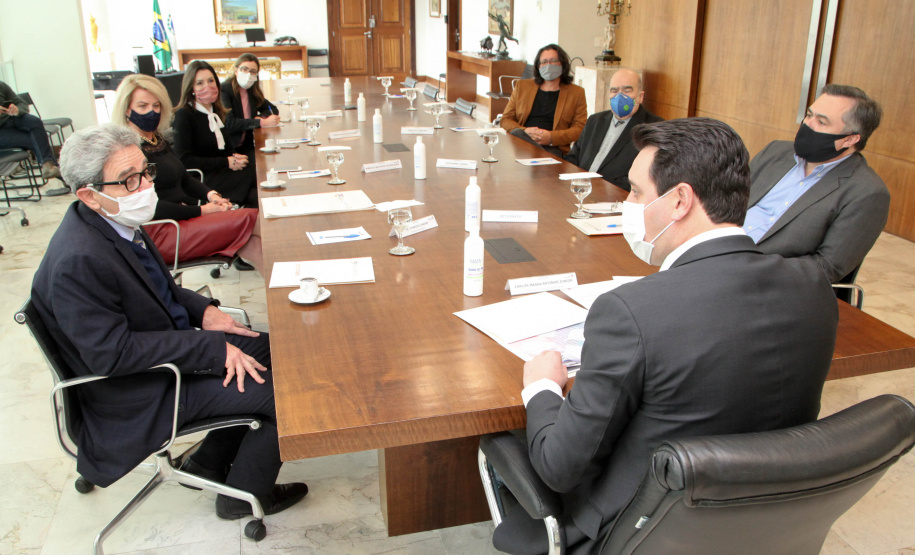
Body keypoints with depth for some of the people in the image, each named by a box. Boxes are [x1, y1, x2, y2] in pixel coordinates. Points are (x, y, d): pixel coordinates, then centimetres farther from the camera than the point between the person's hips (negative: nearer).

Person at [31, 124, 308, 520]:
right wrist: (213, 348, -27)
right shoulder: (78, 260, -30)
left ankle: (207, 464, 24)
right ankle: (246, 495, 12)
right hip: (140, 392, -9)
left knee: (270, 350, 15)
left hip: (169, 347, 9)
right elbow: (111, 352, -30)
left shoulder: (115, 222, -1)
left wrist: (202, 309, -3)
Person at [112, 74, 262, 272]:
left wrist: (210, 195, 2)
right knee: (249, 219, -22)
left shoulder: (158, 140, 17)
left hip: (185, 216, 9)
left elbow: (184, 178, 23)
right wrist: (200, 211, -17)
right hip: (159, 233, -9)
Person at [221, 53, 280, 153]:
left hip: (246, 146, 6)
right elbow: (228, 123, -20)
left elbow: (272, 109, 21)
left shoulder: (252, 90, 11)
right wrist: (262, 122, -19)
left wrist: (260, 118, -2)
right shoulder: (224, 90, -10)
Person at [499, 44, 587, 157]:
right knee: (517, 133, -34)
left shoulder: (576, 93, 16)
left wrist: (551, 137, -12)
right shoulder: (522, 86, 21)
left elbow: (580, 128, 6)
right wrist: (524, 131, -8)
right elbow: (506, 119, 16)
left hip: (554, 148, -3)